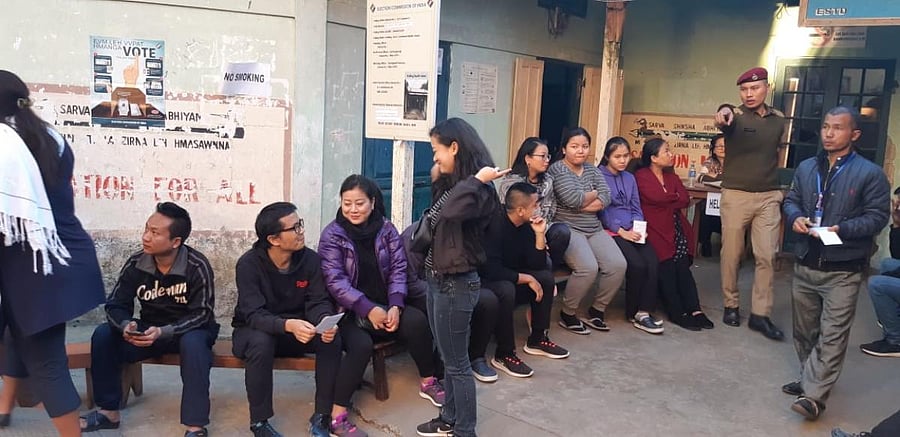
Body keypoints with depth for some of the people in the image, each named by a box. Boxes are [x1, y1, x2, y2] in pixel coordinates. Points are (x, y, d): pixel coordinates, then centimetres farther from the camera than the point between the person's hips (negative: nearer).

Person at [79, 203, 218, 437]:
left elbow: (202, 313, -22)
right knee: (103, 334, -17)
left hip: (188, 330, -4)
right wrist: (126, 326, -29)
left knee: (193, 343, -38)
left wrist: (164, 332, -36)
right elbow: (116, 305, -5)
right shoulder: (135, 264, -10)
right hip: (149, 329, 5)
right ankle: (108, 411, -3)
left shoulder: (197, 266, -22)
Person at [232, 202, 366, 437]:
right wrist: (288, 325, -50)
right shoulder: (249, 264, -22)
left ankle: (322, 415, -13)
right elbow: (254, 314, -30)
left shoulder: (311, 259, -13)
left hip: (296, 330, 3)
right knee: (261, 343, -37)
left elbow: (318, 302, -13)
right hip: (256, 331, -3)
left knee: (332, 339, -24)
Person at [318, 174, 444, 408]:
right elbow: (335, 281, -14)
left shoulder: (386, 229, 4)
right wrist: (368, 309, -22)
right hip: (349, 312, -3)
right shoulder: (332, 235, -5)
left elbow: (398, 268, 0)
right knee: (361, 345, -31)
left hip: (385, 306, 3)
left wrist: (395, 305, -17)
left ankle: (428, 381, -1)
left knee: (417, 320, -22)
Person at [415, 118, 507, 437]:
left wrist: (478, 179, -30)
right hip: (437, 279, 9)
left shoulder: (477, 191, -18)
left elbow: (451, 211, -39)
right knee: (448, 358, 20)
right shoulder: (450, 183, 9)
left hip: (456, 283, -9)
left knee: (457, 363, 3)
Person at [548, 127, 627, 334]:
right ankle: (567, 314, -5)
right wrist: (594, 194, -1)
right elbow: (573, 199, -20)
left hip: (594, 229, 7)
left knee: (618, 265, -12)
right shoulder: (557, 170, -6)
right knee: (588, 268, -28)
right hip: (568, 229, -7)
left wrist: (582, 204, -13)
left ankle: (596, 311, 8)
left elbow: (606, 198, 1)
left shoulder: (592, 169, 15)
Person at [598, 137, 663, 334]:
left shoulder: (630, 178, 20)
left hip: (632, 231, 6)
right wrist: (621, 231, -13)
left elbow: (636, 208, 19)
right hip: (610, 231, -6)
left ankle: (644, 311, -17)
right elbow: (601, 210, -8)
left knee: (652, 262, -21)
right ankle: (633, 312, -4)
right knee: (637, 265, -24)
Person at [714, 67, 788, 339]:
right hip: (736, 195, -3)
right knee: (731, 254, 5)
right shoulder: (735, 116, -7)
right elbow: (724, 120, -33)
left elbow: (780, 155, 18)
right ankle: (731, 305, 21)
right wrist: (723, 113, -57)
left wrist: (777, 186, 9)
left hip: (769, 197, 3)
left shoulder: (779, 120, 7)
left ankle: (760, 314, 8)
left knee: (767, 256, 1)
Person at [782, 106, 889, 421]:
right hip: (805, 264, 6)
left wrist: (841, 229, -24)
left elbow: (878, 217, -9)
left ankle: (814, 396, -3)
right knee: (804, 329, 16)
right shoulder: (806, 168, 9)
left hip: (843, 270, -5)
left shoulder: (870, 173, -7)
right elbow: (791, 200, 15)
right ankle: (810, 380, 32)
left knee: (832, 335, -6)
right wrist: (795, 217, -8)